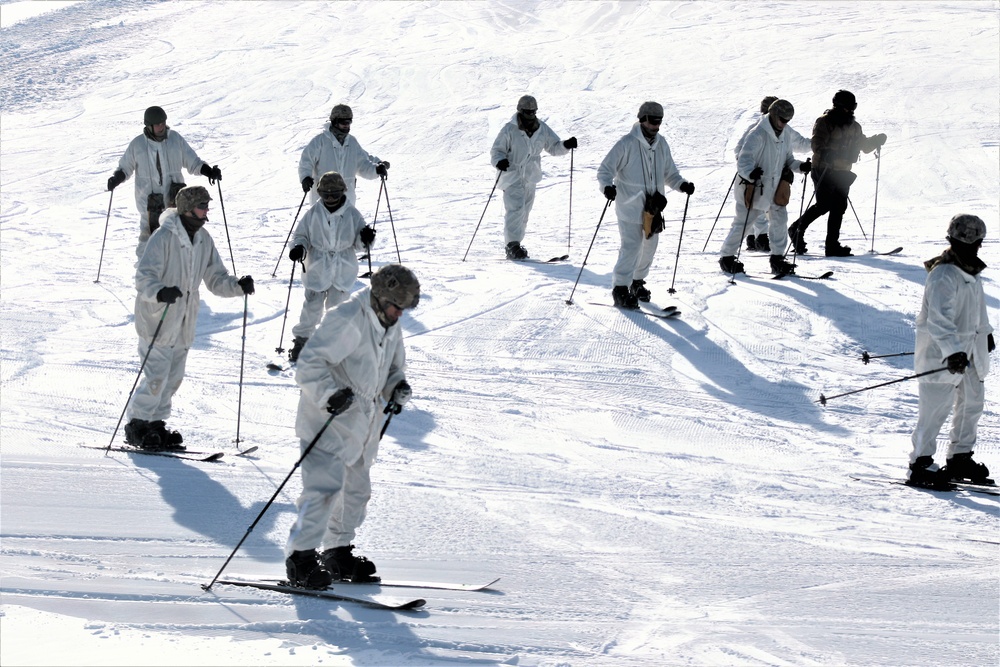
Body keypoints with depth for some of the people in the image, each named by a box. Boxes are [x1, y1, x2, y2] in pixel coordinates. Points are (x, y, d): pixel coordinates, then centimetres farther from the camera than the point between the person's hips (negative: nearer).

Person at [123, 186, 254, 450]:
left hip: (183, 324, 7)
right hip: (157, 320, -7)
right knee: (157, 377, -8)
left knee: (173, 378, 11)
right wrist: (160, 293, -41)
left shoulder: (204, 240, 6)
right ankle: (137, 426, 7)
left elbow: (215, 279, 11)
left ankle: (156, 423, 24)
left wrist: (238, 286, -9)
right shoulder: (163, 237, -17)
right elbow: (144, 278, -21)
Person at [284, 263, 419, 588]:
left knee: (357, 488, 16)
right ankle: (301, 557, -14)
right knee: (325, 485, -18)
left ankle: (338, 552, 30)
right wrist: (330, 395, -34)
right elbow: (309, 364, -21)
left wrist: (398, 387, 0)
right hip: (328, 420, -9)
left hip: (363, 424, 9)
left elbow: (393, 368, 22)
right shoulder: (347, 320, -18)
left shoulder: (391, 326, 9)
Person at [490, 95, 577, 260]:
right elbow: (496, 150, -6)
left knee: (524, 212, 11)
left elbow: (554, 147, 13)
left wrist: (566, 145, -8)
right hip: (513, 176, -6)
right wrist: (500, 161, -28)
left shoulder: (542, 129, 5)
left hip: (531, 178, 6)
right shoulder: (509, 130, -9)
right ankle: (512, 246, -19)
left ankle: (513, 243, 23)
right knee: (515, 209, -18)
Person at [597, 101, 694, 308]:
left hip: (652, 207, 7)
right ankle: (620, 289, -8)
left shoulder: (661, 144, 8)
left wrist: (681, 184, -1)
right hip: (630, 206, -7)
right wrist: (607, 186, -32)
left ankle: (637, 282, 32)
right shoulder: (627, 144, -11)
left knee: (649, 247, 13)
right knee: (631, 246, -14)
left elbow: (669, 173, 19)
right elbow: (605, 170, -11)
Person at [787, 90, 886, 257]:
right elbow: (817, 144, -19)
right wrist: (827, 154, -38)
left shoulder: (853, 126, 15)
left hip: (842, 172, 7)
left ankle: (832, 245, 5)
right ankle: (797, 229, 13)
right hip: (824, 170, -7)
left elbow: (862, 144, 26)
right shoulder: (824, 122, -8)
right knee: (823, 205, -9)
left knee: (839, 207, 2)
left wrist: (876, 141, 7)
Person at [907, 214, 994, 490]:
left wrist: (985, 332, 39)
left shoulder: (971, 271, 9)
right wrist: (952, 351, -40)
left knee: (972, 400, 16)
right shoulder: (943, 275, -22)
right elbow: (939, 319, -30)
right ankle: (920, 465, -2)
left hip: (969, 350, 10)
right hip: (941, 351, -10)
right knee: (936, 408, -8)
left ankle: (960, 458, 28)